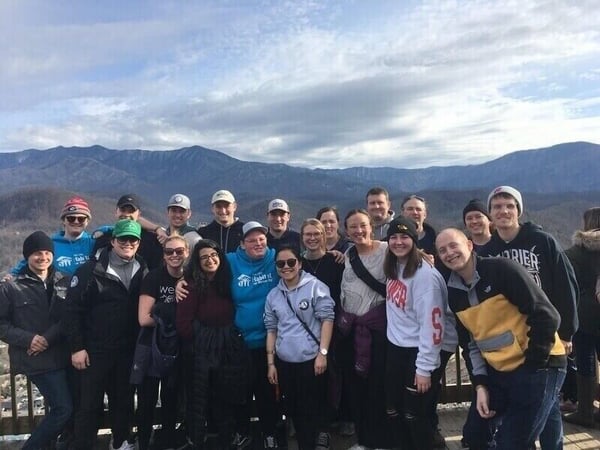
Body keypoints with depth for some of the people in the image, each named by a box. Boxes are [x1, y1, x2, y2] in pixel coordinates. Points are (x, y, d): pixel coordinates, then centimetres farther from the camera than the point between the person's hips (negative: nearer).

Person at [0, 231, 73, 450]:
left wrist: (49, 338, -14)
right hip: (36, 359, -4)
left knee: (58, 407, 10)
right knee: (64, 408, -9)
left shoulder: (64, 283, 6)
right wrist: (28, 339, -15)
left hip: (62, 356, 4)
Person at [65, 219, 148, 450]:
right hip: (95, 350, -4)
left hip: (128, 350, 4)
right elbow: (72, 309, -10)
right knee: (90, 404, 5)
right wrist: (77, 347, -12)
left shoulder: (142, 271, 3)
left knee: (123, 399, 16)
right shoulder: (92, 270, -9)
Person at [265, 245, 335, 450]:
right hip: (284, 362, 5)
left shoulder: (315, 286, -7)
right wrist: (271, 363, 8)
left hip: (311, 360, -5)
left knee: (313, 408, 4)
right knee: (294, 410, 16)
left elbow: (327, 319, -9)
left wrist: (322, 353, -14)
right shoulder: (273, 295, 8)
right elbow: (271, 329, 11)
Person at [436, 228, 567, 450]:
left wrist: (532, 365, -15)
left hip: (538, 366, -6)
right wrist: (480, 384, -1)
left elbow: (546, 316, -18)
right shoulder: (454, 293, 4)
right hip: (497, 371, 7)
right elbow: (469, 343, 9)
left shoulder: (502, 269, -16)